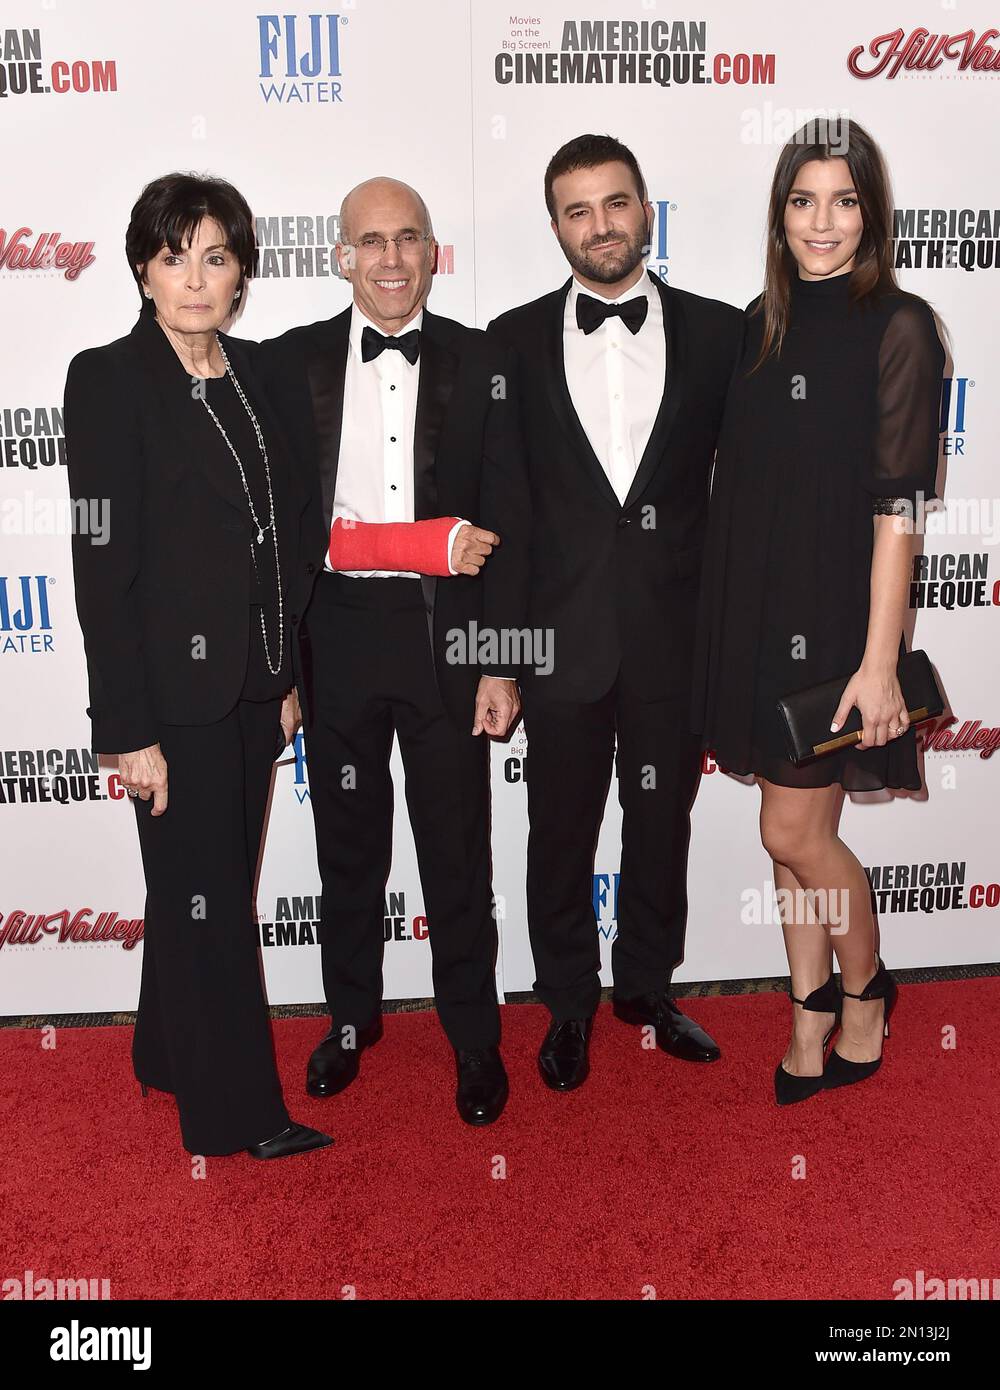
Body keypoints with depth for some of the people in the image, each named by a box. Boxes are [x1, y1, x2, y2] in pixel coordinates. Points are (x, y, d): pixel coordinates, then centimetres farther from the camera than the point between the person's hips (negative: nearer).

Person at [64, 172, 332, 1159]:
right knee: (207, 899, 6)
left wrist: (288, 675, 10)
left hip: (253, 684, 6)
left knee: (210, 886, 18)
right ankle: (237, 1111, 23)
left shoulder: (250, 370, 9)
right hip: (176, 690, -6)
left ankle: (170, 1056, 40)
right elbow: (104, 568, -14)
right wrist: (129, 732, -16)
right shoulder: (110, 379, -10)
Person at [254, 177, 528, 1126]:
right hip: (336, 637, 1)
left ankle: (474, 1037, 26)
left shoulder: (480, 366, 2)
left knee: (457, 850, 7)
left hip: (445, 637, -1)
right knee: (348, 840, 14)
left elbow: (502, 526, 0)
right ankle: (352, 1015, 36)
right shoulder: (289, 363, 2)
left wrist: (500, 665, -4)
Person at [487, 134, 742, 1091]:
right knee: (561, 828, 11)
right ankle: (568, 1004, 32)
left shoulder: (718, 332, 2)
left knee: (662, 818, 15)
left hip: (677, 629, 1)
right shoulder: (514, 341, 2)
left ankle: (646, 984, 37)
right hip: (562, 632, 0)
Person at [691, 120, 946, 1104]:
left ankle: (867, 991, 27)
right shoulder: (764, 322, 10)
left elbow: (897, 506, -13)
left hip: (838, 611, -5)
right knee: (799, 831, 12)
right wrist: (729, 617, 8)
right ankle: (812, 1020, 28)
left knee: (793, 832, -1)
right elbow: (742, 482, 11)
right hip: (758, 609, 6)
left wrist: (878, 660, -17)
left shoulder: (897, 328, -7)